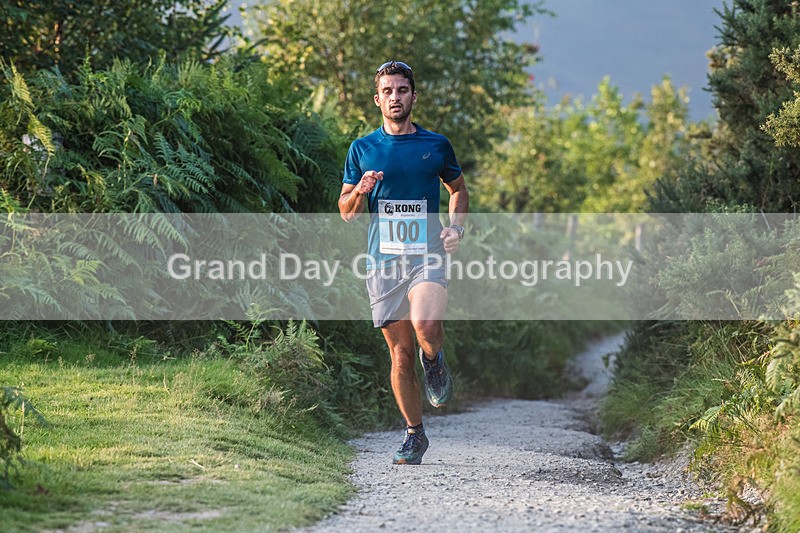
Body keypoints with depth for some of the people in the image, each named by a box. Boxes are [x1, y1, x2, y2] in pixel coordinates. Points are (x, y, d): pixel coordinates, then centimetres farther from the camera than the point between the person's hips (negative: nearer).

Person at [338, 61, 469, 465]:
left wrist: (457, 227, 6)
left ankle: (435, 363, 9)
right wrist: (359, 192, -10)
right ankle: (414, 435, 16)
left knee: (425, 327, -27)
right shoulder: (362, 149, 9)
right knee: (399, 351, 2)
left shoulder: (436, 145, 8)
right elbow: (346, 213, 12)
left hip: (427, 254, -1)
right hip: (383, 260, 2)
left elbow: (458, 188, 23)